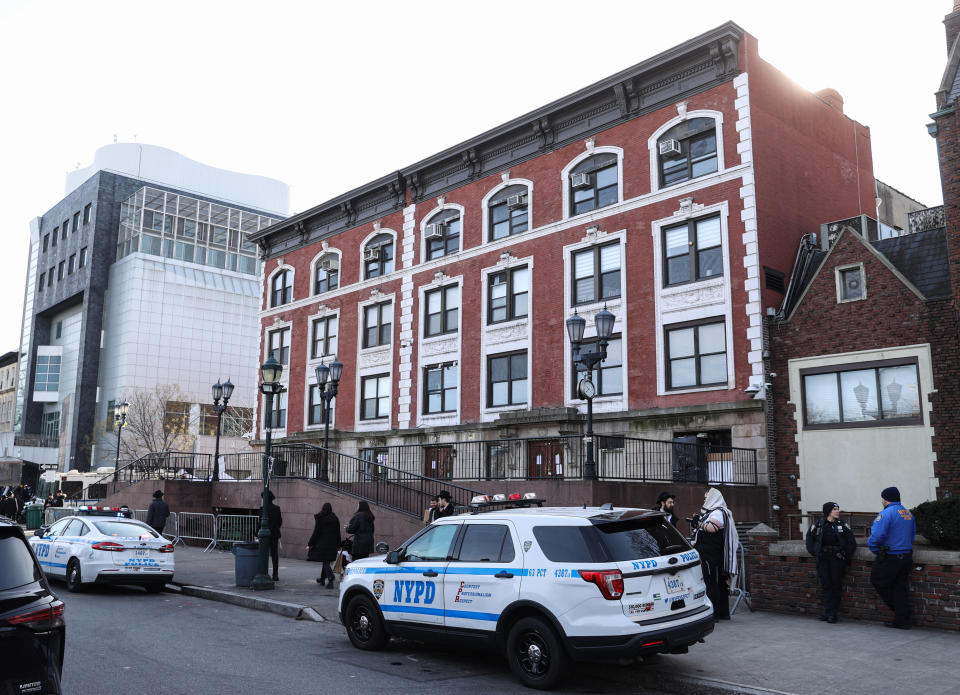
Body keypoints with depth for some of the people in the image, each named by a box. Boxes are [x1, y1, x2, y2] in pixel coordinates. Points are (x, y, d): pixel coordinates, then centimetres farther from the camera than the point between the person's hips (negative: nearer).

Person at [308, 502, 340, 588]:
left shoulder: (319, 519, -7)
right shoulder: (335, 519, 4)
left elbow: (316, 533, -9)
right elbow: (338, 533, 7)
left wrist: (310, 544, -3)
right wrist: (338, 545, 14)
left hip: (322, 543, -4)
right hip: (332, 544, 4)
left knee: (325, 562, -3)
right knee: (326, 561, 17)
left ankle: (331, 578, -22)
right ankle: (322, 579, 30)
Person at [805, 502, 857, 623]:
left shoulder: (842, 525, 1)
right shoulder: (818, 525, 2)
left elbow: (852, 542, 4)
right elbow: (809, 537, 14)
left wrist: (847, 555, 0)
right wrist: (814, 552, 6)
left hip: (837, 559, -1)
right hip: (823, 559, 1)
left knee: (836, 584, -1)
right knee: (825, 584, -2)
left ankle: (832, 613, 5)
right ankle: (828, 611, 3)